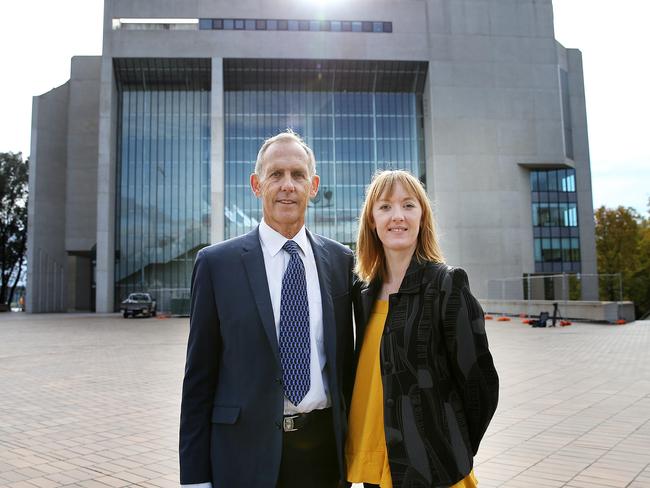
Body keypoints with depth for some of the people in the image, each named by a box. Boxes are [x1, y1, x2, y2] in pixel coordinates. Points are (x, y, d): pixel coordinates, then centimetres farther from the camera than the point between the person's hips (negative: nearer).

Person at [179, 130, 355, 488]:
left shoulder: (341, 260, 2)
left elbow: (345, 360, 7)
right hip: (247, 450, -2)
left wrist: (350, 446, 8)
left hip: (323, 447, 2)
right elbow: (199, 378, -4)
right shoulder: (216, 263, -5)